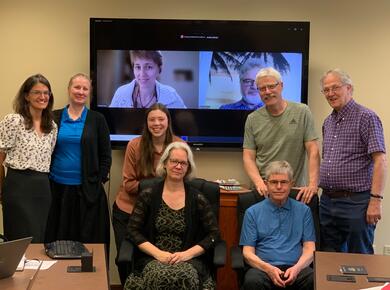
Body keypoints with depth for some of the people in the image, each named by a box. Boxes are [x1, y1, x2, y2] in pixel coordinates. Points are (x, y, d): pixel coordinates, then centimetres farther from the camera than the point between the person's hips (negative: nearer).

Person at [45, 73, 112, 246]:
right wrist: (46, 182, 2)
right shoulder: (54, 117, 5)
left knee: (88, 241, 3)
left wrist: (99, 183, -4)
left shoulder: (97, 119, 2)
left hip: (87, 190, -1)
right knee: (57, 239, 6)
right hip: (57, 187, 1)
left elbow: (106, 156, 3)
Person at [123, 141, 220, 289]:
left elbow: (214, 233, 5)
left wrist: (187, 254, -9)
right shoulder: (148, 196, 5)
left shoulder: (197, 199, 5)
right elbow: (133, 230, 3)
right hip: (153, 258, 0)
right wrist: (157, 253, -10)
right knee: (160, 277, -35)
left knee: (186, 277, -34)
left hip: (188, 260, 1)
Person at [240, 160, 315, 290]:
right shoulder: (252, 212, 10)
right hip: (264, 268, -1)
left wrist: (297, 268, -13)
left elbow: (309, 248, 8)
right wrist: (269, 269, -15)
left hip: (295, 268, 1)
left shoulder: (303, 210, 13)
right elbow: (248, 252, 5)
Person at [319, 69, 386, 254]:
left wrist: (376, 199, -20)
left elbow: (380, 161, -14)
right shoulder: (328, 122, 15)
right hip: (327, 202, 7)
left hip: (356, 202, -7)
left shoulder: (366, 117, -8)